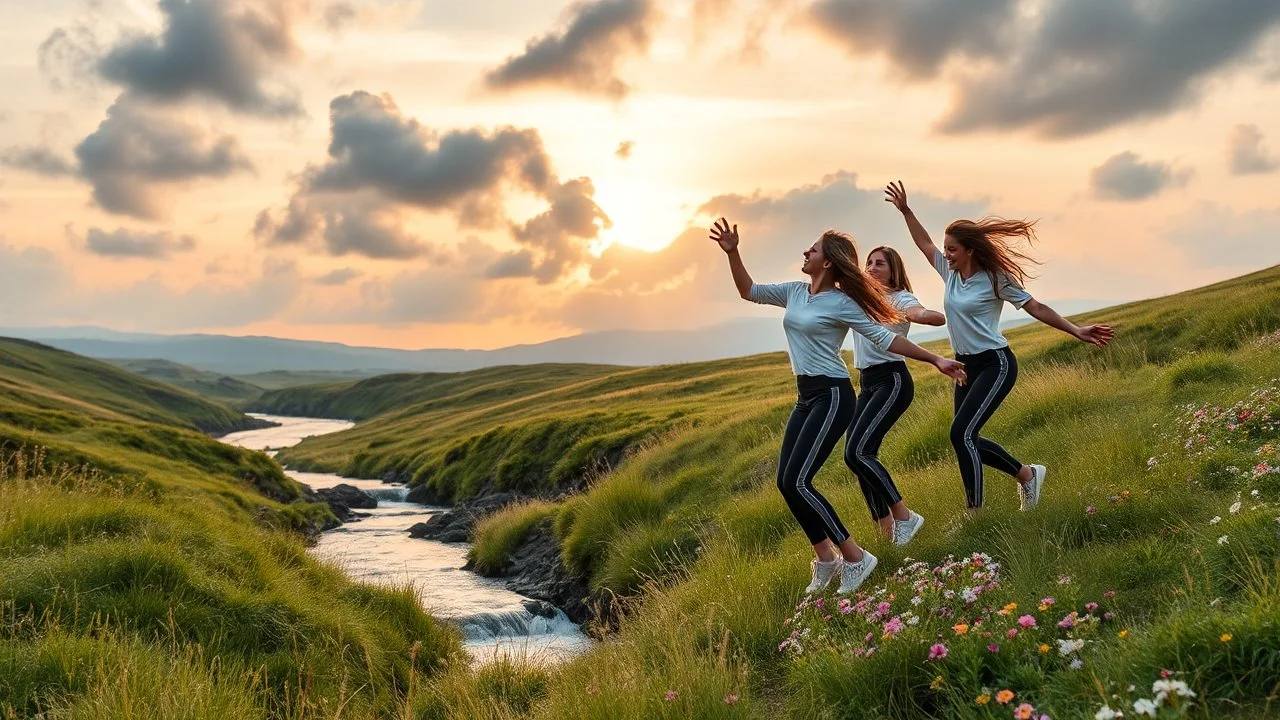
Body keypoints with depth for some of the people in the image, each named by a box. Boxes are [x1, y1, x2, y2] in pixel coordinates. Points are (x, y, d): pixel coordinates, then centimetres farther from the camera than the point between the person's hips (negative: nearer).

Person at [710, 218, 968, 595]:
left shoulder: (842, 303, -9)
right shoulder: (795, 292, 11)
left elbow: (885, 338, -8)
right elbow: (749, 291, 18)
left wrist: (935, 359, -12)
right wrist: (732, 253, 6)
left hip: (832, 396, -8)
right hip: (805, 397, 8)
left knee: (797, 481, -15)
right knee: (786, 482, 4)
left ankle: (855, 558, -4)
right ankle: (826, 558, 16)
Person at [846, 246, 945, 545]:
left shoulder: (901, 299, -8)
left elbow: (939, 318, -27)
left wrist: (913, 314, -46)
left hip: (892, 380, -8)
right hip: (868, 384, 8)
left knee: (856, 452, -19)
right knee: (859, 454, 0)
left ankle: (904, 517, -8)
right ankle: (886, 529, 9)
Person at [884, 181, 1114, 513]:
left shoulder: (995, 279, -11)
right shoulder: (950, 272, 5)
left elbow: (1037, 308, -9)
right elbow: (924, 244, 18)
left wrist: (1076, 331, -16)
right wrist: (905, 211, 14)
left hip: (995, 365, -8)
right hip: (965, 365, 8)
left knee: (961, 433, -19)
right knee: (968, 439, 9)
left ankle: (975, 511, -11)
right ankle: (1027, 474, 30)